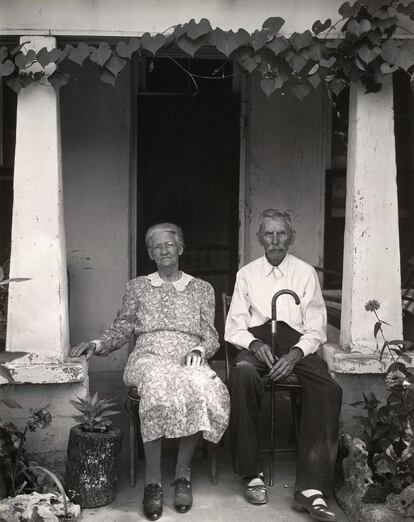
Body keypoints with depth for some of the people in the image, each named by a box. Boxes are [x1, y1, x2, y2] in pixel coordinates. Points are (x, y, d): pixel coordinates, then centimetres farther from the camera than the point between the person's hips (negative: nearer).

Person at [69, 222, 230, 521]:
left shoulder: (202, 288, 21)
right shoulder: (138, 286, 22)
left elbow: (211, 337, 15)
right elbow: (121, 329, 17)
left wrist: (199, 350, -7)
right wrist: (98, 345, -2)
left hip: (189, 360, 1)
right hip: (148, 358, 0)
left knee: (200, 388, -37)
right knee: (158, 384, -39)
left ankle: (183, 474, -24)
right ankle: (153, 481, -32)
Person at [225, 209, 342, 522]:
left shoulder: (306, 273, 11)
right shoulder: (247, 274, 14)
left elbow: (317, 329, 6)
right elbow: (234, 328, 10)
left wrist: (296, 353, -14)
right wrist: (254, 344, -12)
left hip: (297, 343, 0)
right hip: (256, 341, 0)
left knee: (328, 388, -32)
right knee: (243, 373, -37)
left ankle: (310, 489, -30)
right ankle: (253, 474, -25)